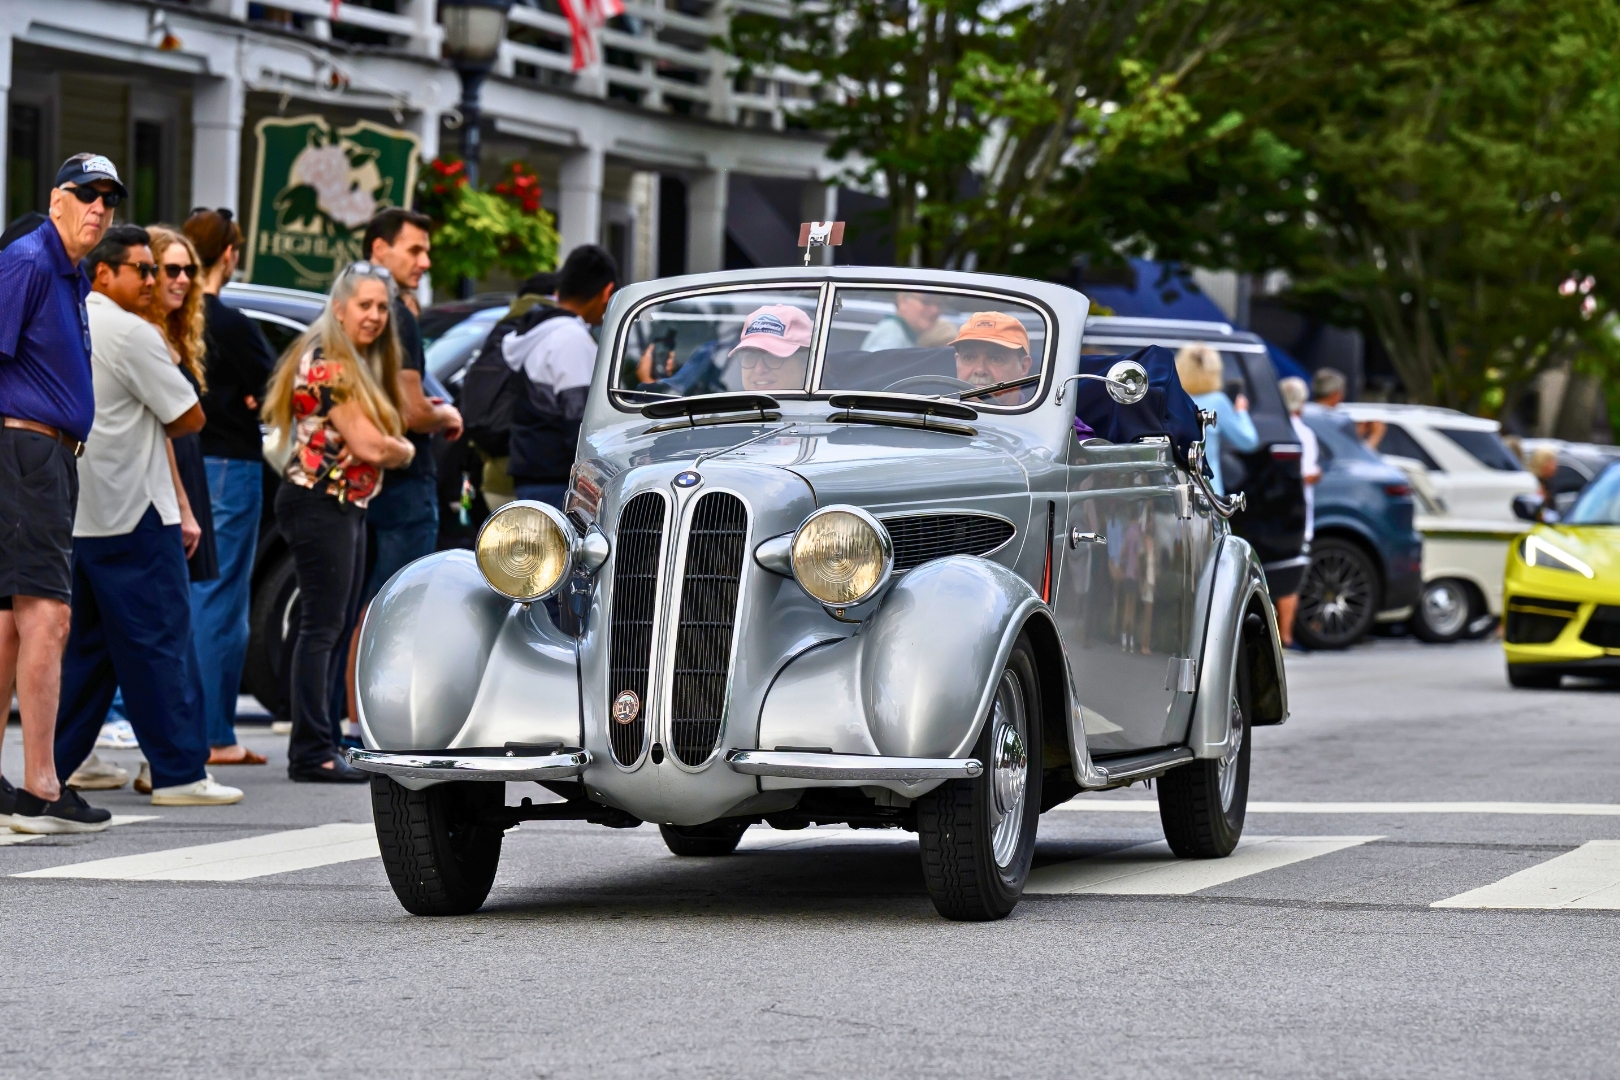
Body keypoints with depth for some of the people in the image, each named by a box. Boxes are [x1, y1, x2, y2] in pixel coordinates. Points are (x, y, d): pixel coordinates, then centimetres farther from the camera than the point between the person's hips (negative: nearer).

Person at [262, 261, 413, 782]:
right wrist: (403, 448, 1)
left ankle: (317, 748, 14)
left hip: (348, 504, 10)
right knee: (322, 626, -10)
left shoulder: (359, 365, 18)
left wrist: (390, 444, -10)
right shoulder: (326, 364, -13)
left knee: (337, 626, 11)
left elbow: (377, 438, 13)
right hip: (320, 502, -10)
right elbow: (368, 445, -18)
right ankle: (314, 752, -11)